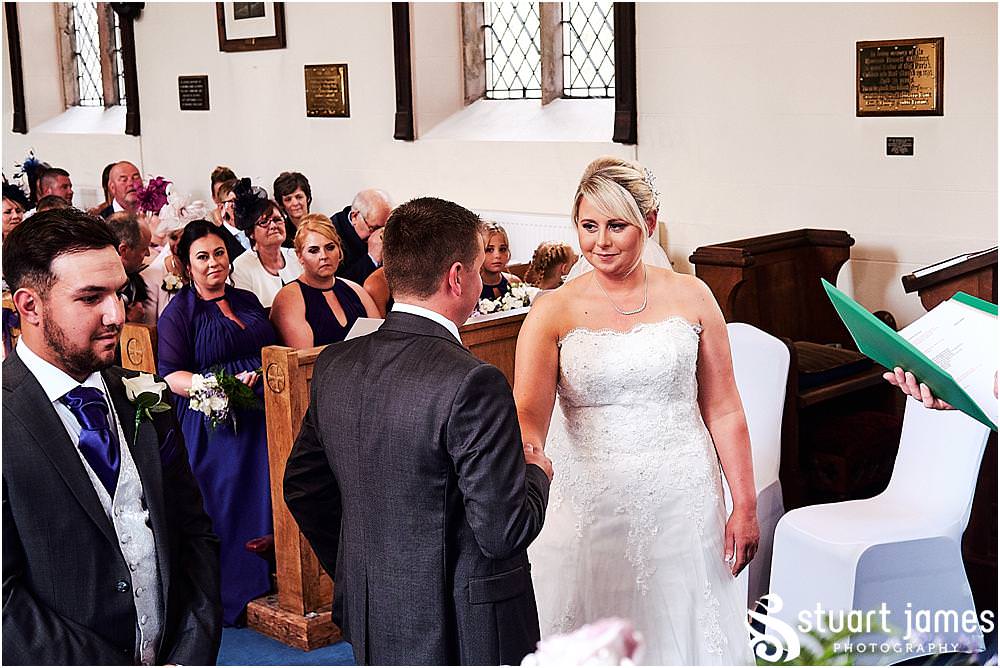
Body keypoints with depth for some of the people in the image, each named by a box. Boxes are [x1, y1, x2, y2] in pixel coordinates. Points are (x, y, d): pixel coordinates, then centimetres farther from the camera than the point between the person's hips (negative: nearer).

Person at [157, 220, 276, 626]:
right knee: (222, 504, -4)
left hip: (261, 417, 5)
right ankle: (230, 595, 7)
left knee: (264, 495, 3)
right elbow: (172, 375, -10)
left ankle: (265, 582, 14)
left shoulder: (247, 301, 16)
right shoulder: (178, 311, -2)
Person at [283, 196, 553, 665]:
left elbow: (302, 487, 8)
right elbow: (504, 533, -22)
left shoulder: (333, 366, -2)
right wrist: (536, 475, -1)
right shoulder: (472, 384, -23)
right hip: (463, 630, -6)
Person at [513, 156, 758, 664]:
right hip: (589, 504, -1)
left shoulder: (690, 297, 1)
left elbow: (722, 408, 4)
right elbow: (529, 414, -16)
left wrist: (744, 506, 3)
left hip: (681, 501, 1)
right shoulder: (553, 312, -4)